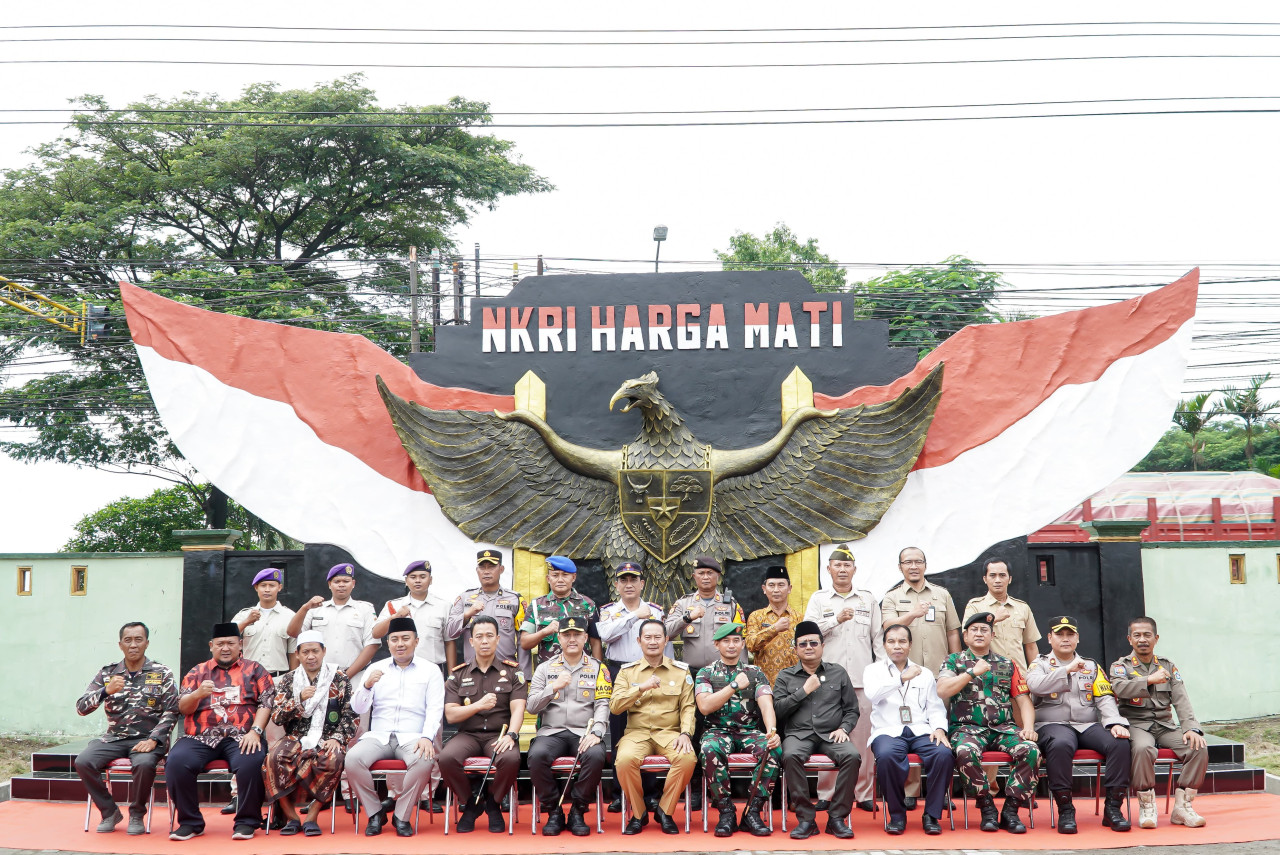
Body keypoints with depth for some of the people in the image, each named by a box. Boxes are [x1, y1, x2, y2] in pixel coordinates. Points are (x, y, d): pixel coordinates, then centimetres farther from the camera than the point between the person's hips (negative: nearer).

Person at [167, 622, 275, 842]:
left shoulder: (254, 669, 14)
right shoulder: (197, 672, 19)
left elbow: (266, 702, 3)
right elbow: (183, 708, 9)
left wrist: (255, 731, -13)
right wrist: (197, 694, -13)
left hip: (241, 736, -2)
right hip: (200, 737, 2)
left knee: (250, 762, -34)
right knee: (176, 762, -27)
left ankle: (246, 821, -14)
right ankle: (190, 822, -9)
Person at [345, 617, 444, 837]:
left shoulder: (430, 670, 10)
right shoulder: (376, 668, 16)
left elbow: (435, 709, 1)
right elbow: (358, 708, 10)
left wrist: (427, 737, -17)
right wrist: (367, 686, -11)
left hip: (412, 737, -2)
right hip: (378, 736, 2)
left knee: (424, 761, -35)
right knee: (352, 758, -28)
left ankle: (402, 816, -13)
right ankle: (375, 812, -7)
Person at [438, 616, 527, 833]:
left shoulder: (512, 671, 9)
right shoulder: (458, 674, 12)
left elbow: (518, 709, -3)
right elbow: (450, 715, 3)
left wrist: (510, 735, -22)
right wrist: (478, 705, -14)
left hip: (498, 734, -1)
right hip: (468, 734, 1)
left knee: (511, 758, -35)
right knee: (447, 758, -32)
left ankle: (493, 803, -2)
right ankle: (470, 803, -1)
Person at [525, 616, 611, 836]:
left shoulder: (598, 668, 10)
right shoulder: (545, 668, 12)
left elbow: (603, 706, -1)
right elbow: (531, 706, 4)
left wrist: (596, 733, -18)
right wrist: (554, 687, -12)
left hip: (584, 733, -1)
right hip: (551, 732, 1)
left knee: (596, 756, -33)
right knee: (537, 755, -31)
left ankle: (577, 812, -12)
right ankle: (554, 811, -10)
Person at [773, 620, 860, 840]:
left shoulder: (838, 673, 16)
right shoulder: (785, 676, 13)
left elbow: (852, 709, 14)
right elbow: (778, 709, 1)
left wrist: (844, 728, -5)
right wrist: (804, 690, -4)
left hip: (831, 735, 1)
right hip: (799, 734, -1)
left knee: (852, 756, -31)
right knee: (791, 756, -35)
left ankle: (837, 817, -19)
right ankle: (806, 818, -24)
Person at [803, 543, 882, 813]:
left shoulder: (868, 599, 16)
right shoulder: (818, 599, 12)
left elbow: (878, 638, 13)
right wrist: (836, 619, -11)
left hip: (862, 678, 1)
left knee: (863, 735, -2)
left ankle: (864, 794, 6)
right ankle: (826, 795, 5)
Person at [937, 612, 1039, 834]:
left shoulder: (1007, 665, 18)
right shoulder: (954, 661, 11)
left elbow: (1024, 700, 12)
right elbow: (942, 690, -6)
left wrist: (1029, 727, -5)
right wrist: (973, 672, -7)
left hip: (1004, 728, 3)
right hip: (968, 727, -3)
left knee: (1031, 750, -28)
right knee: (966, 752, -37)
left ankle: (1010, 810, -16)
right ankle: (987, 808, -17)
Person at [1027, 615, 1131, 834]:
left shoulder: (1091, 666, 21)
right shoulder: (1040, 664, 13)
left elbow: (1105, 698, 9)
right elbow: (1036, 686, -11)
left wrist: (1115, 723, -10)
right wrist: (1068, 669, -10)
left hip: (1089, 726, 4)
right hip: (1053, 724, -3)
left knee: (1120, 742, -26)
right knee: (1060, 744, -38)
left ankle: (1113, 808, -18)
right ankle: (1065, 811, -28)